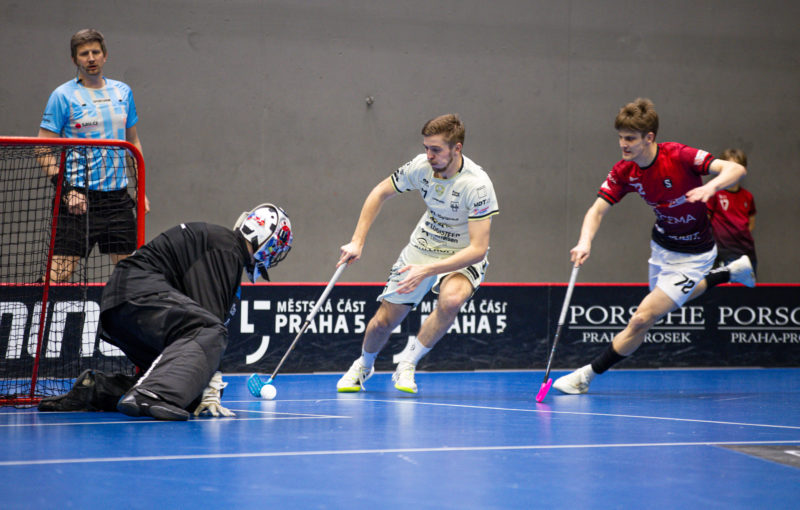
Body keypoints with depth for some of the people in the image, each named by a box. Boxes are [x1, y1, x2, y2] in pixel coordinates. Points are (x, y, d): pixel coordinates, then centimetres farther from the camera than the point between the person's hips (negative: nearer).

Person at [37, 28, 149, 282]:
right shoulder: (62, 96, -3)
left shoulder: (123, 92, 11)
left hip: (118, 196, 5)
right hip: (78, 198, -5)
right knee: (59, 273, -11)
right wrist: (66, 189, -15)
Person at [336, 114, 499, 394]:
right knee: (383, 321, 0)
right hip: (424, 244, 4)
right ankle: (364, 366, 35)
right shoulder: (421, 166, -16)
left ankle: (406, 365, -16)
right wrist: (357, 242, -6)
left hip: (463, 255, -4)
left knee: (451, 300, -37)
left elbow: (478, 249, -31)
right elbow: (379, 193, 2)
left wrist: (427, 270, -38)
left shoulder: (477, 185, -30)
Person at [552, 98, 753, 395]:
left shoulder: (679, 156, -29)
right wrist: (585, 242, -32)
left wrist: (712, 185, -54)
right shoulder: (624, 172, -13)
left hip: (691, 255, -7)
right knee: (667, 303, 33)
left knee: (642, 319, -14)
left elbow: (735, 169, -33)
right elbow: (598, 209, -12)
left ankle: (586, 376, -1)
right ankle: (730, 273, 54)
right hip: (661, 245, 7)